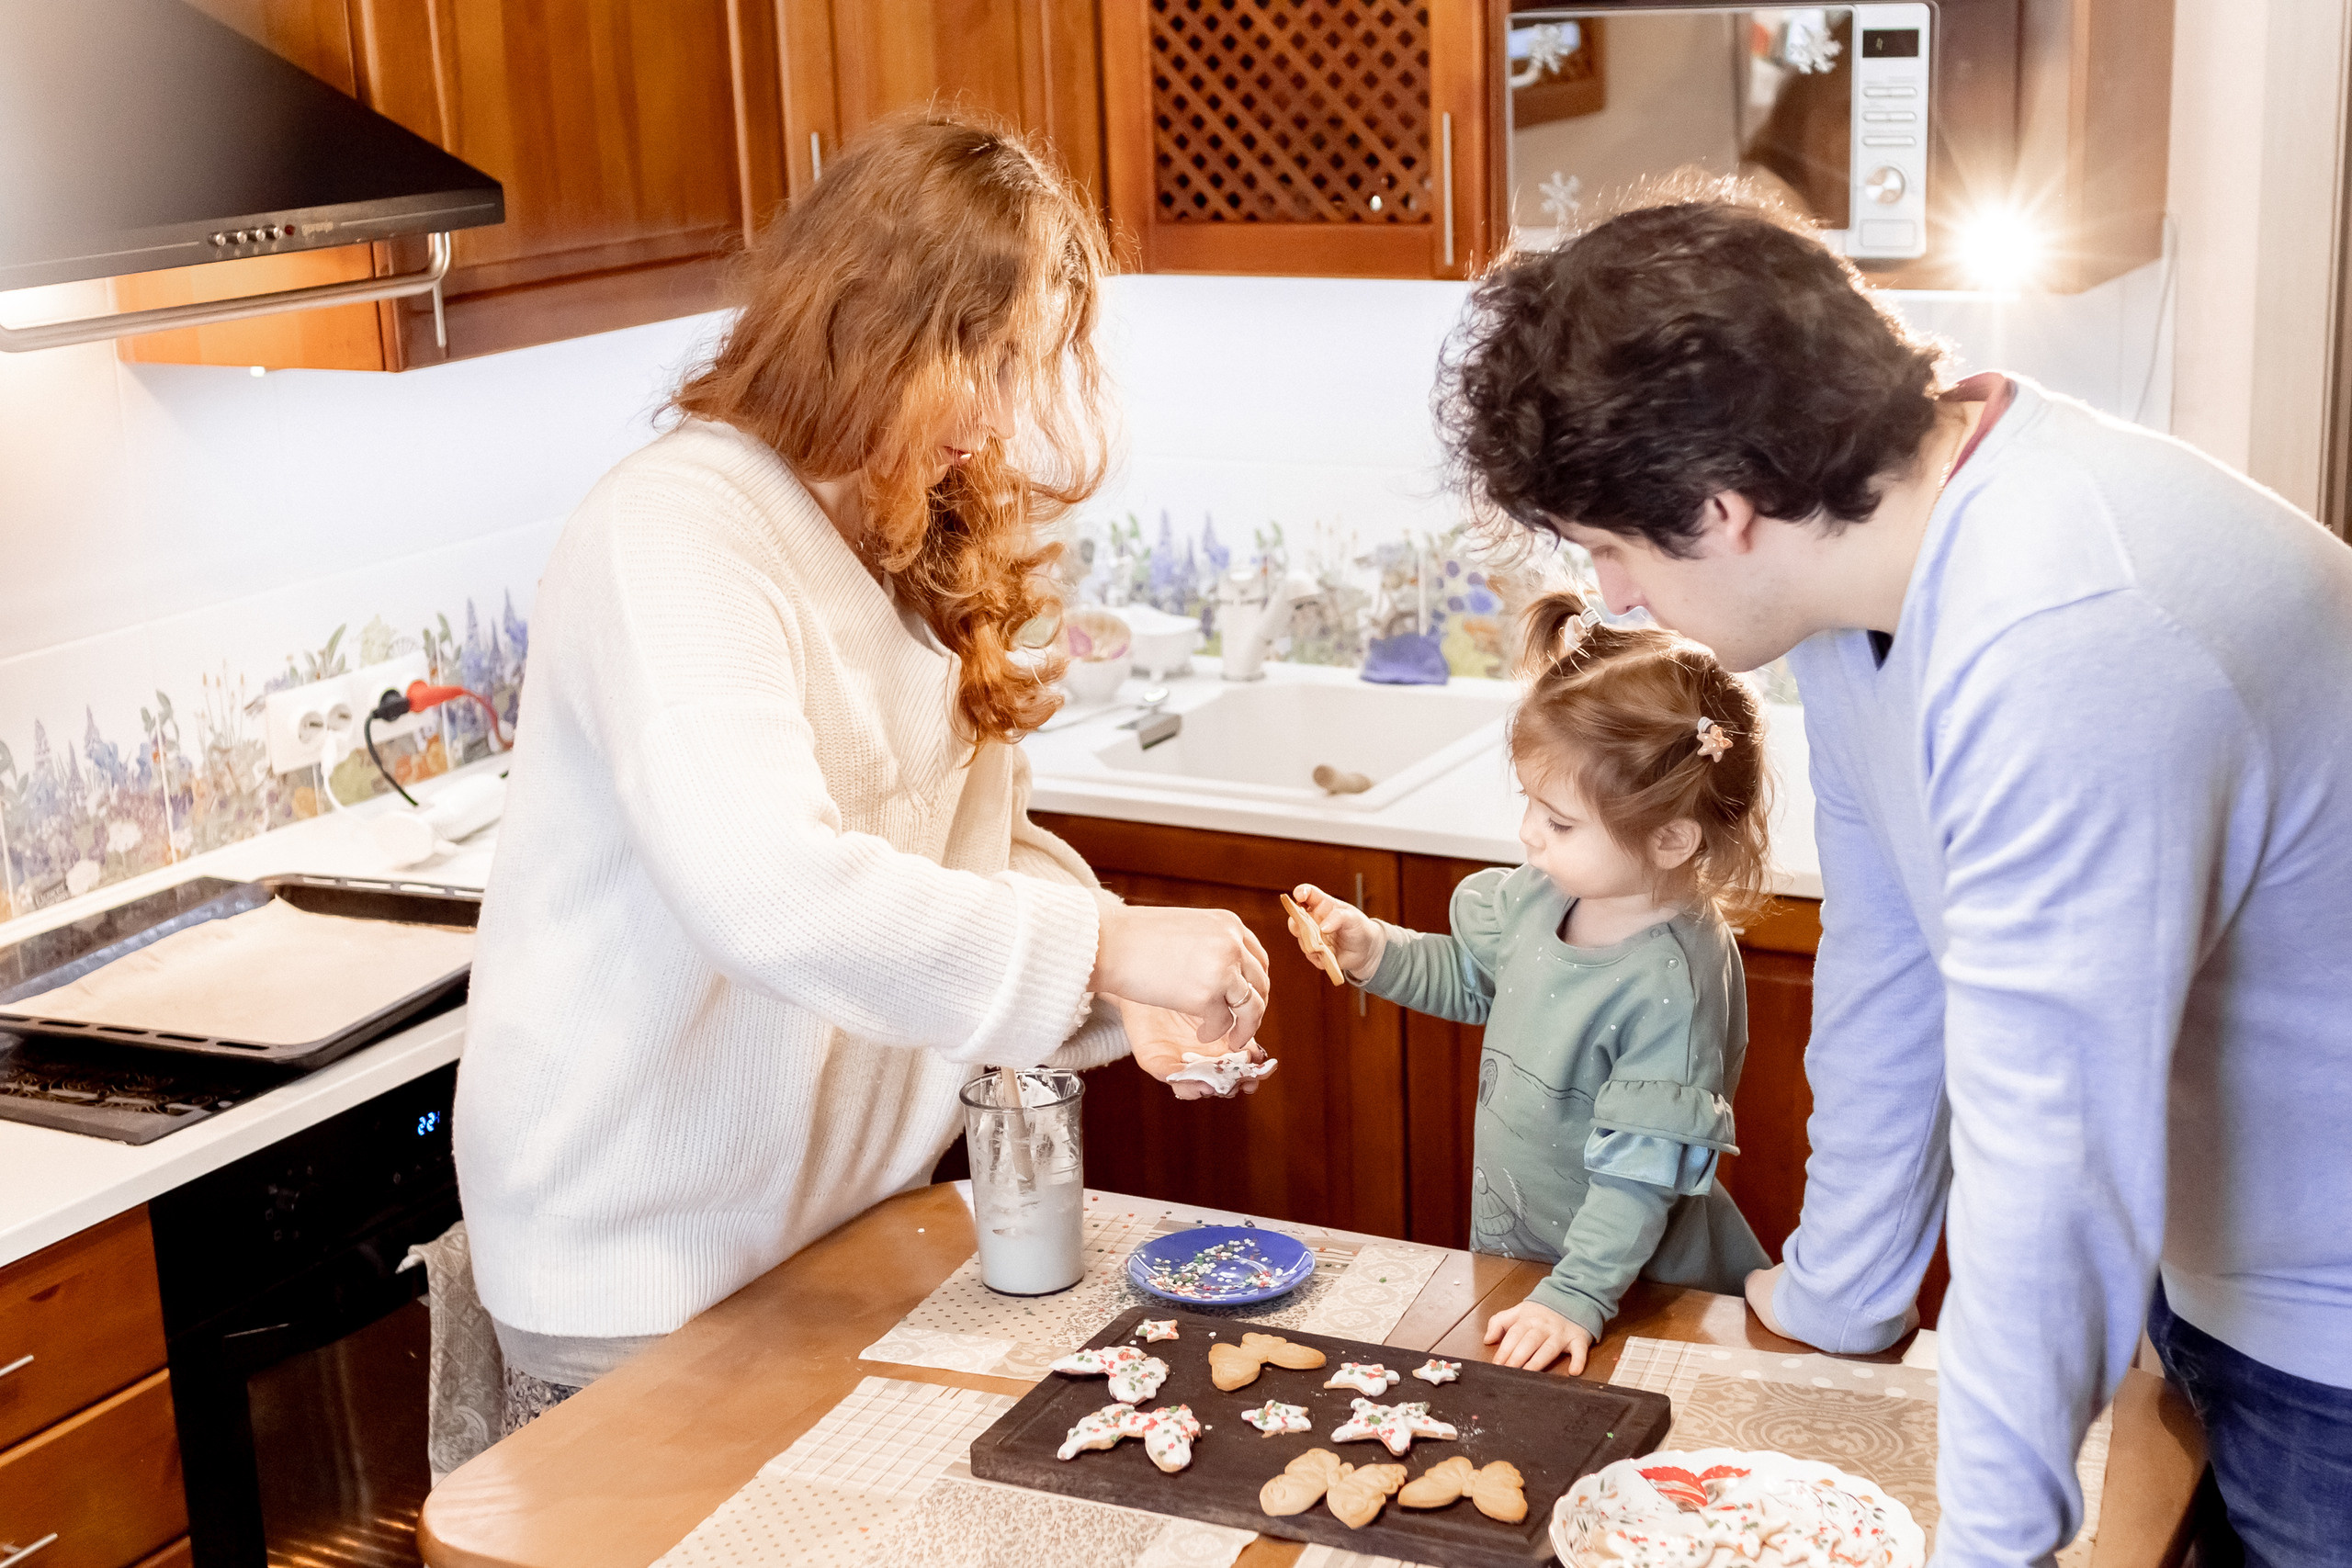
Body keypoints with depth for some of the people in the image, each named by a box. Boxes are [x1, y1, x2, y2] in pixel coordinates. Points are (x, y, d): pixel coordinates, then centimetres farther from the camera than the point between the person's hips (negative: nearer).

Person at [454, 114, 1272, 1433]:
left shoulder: (926, 550, 8)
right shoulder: (674, 533, -21)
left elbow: (978, 835, 9)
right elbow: (765, 887, -34)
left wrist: (1120, 992, -8)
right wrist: (1098, 946, -31)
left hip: (858, 1210, 8)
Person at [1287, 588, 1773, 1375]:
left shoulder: (1674, 983, -30)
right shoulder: (1545, 893, -8)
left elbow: (1642, 1169, -28)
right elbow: (1471, 979, 13)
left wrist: (1577, 1296, -30)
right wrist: (1372, 950, -2)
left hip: (1629, 1287, -7)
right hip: (1510, 1250, 7)